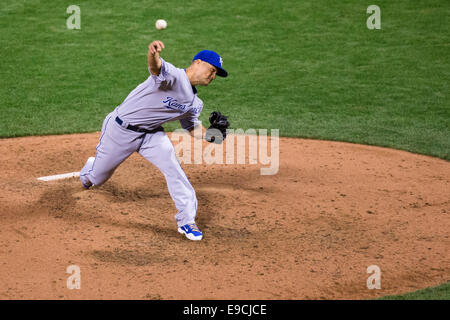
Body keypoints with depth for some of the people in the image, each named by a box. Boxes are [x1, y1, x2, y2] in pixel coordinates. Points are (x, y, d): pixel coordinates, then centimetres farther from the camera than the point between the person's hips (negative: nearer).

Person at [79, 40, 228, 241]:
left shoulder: (195, 104, 1)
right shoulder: (173, 76, -25)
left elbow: (191, 126, 16)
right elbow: (156, 67, -47)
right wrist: (153, 54, -72)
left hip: (152, 134, 6)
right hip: (121, 131, -6)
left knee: (172, 167, -18)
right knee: (98, 178, 12)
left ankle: (186, 220, -8)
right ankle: (88, 172, 51)